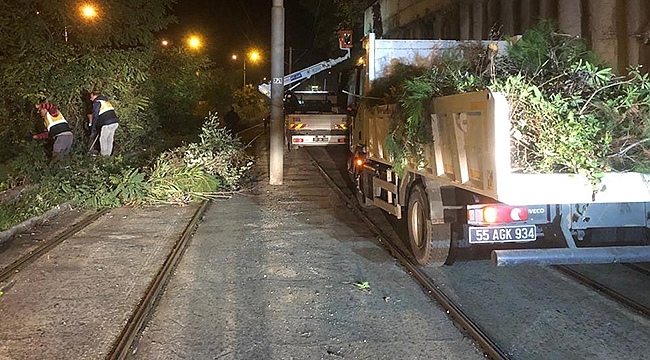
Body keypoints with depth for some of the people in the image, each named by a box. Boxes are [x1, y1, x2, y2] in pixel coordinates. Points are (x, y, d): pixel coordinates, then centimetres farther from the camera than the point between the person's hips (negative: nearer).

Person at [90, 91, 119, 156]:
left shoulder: (96, 103, -2)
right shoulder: (106, 101, 22)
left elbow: (95, 116, -4)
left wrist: (93, 127, 4)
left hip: (107, 124, -8)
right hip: (115, 122, 8)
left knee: (103, 139, 7)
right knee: (110, 139, 16)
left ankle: (103, 154, 13)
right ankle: (108, 153, 22)